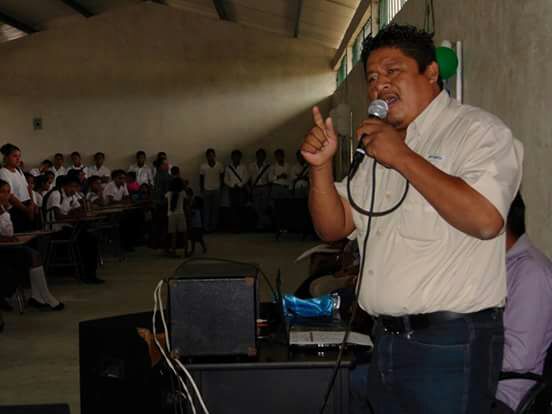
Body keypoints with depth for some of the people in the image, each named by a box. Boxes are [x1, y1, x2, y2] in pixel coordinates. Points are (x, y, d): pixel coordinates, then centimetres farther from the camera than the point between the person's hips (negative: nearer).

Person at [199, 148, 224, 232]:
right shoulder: (203, 167, -6)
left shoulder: (219, 166, -5)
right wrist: (201, 190, -1)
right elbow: (201, 179, 2)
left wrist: (220, 188, 1)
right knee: (207, 209, 1)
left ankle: (214, 226, 9)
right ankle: (207, 227, 7)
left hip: (216, 190, 1)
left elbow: (222, 178, 5)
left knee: (215, 209, 3)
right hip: (207, 190, 0)